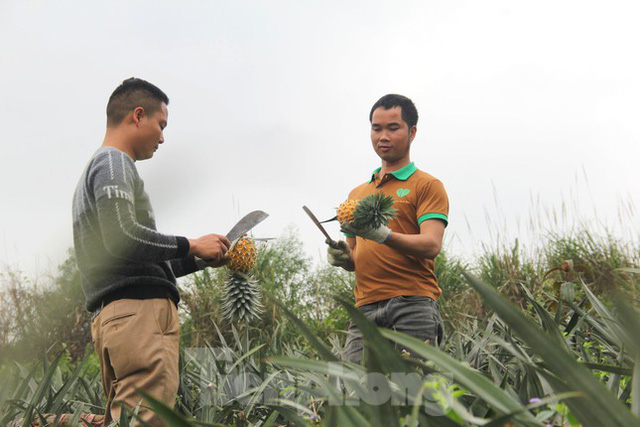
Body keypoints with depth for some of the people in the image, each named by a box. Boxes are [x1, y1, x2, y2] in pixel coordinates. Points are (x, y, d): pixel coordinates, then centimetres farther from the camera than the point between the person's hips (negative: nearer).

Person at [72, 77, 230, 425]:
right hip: (139, 310, -10)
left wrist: (200, 261, 24)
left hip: (113, 315, 10)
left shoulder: (98, 168, 30)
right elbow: (122, 238, -17)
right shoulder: (113, 163, -1)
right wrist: (192, 246, -6)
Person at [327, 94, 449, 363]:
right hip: (365, 310, 5)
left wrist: (384, 235, -25)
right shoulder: (357, 194, 25)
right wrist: (341, 257, 4)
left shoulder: (426, 186, 5)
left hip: (412, 307, -5)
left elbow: (431, 245, -9)